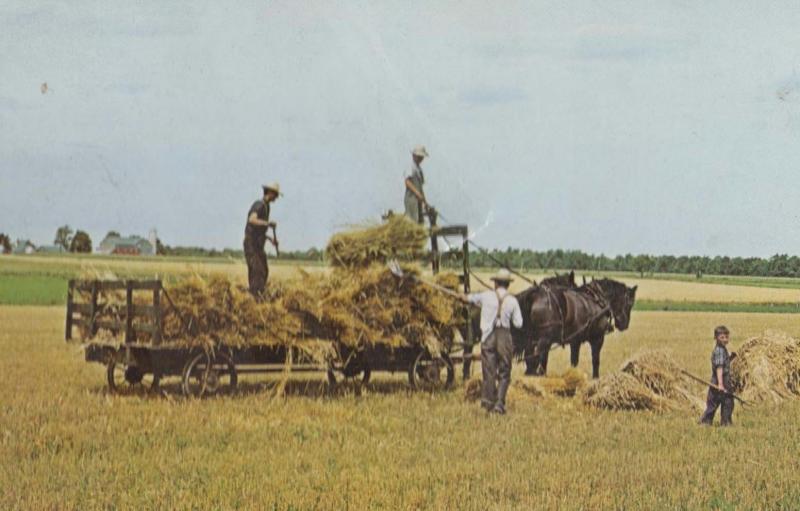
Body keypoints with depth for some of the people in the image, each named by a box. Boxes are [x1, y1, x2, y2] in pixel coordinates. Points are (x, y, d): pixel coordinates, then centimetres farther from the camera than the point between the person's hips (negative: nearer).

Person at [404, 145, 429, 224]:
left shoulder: (419, 169, 22)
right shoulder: (411, 166, -7)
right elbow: (407, 182, -19)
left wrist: (425, 201, 22)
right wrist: (418, 193, -26)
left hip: (419, 200, 10)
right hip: (412, 197, -10)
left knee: (420, 221, 6)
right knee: (412, 221, -16)